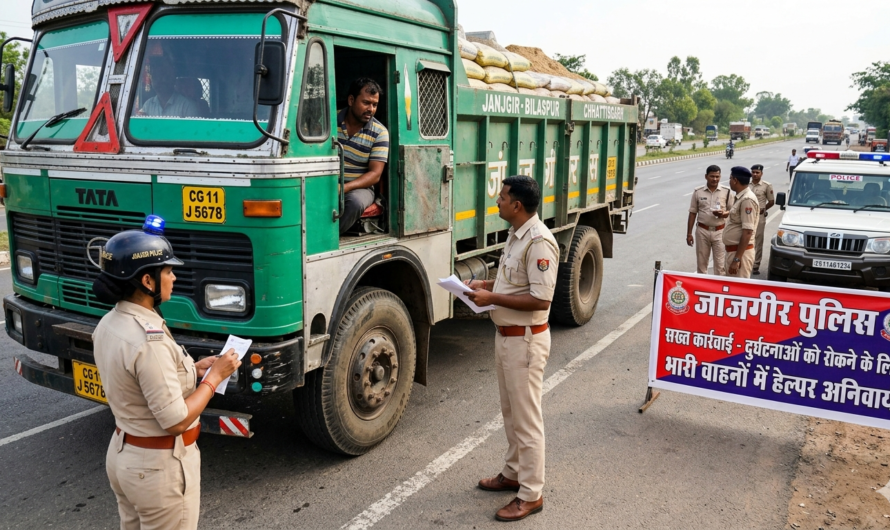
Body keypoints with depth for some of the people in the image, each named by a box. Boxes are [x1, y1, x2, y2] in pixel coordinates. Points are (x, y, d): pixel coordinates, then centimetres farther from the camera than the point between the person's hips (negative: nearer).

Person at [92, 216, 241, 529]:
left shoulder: (109, 324, 0)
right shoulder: (148, 340, -28)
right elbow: (176, 420, -25)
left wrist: (191, 370, 4)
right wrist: (214, 377, -15)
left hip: (121, 453, 9)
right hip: (159, 466, -9)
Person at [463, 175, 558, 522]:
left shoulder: (539, 242, -23)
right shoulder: (516, 234, 9)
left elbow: (540, 299, -26)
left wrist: (492, 298, -22)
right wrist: (486, 284, 5)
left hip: (525, 339, -10)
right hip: (505, 335, 10)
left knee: (526, 418, 2)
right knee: (510, 411, 21)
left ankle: (531, 494, 15)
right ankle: (513, 473, 38)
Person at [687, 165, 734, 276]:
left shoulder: (726, 192, -2)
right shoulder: (698, 192, -1)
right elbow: (692, 213, 3)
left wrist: (723, 214, -18)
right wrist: (689, 233, 2)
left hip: (719, 232, -1)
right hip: (702, 231, 1)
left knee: (720, 263, 2)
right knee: (701, 262, 11)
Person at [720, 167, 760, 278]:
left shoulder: (747, 200, -19)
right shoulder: (741, 197, 11)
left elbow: (747, 232, -23)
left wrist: (737, 259, -25)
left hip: (740, 251, -10)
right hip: (733, 249, 10)